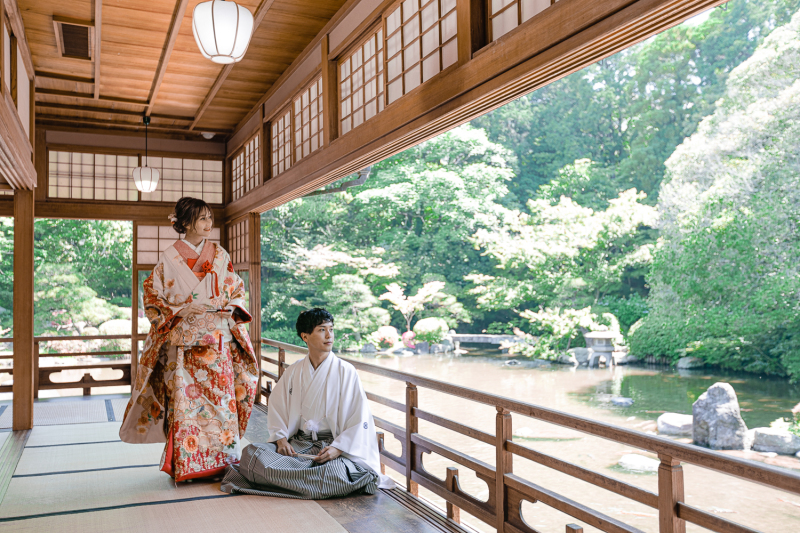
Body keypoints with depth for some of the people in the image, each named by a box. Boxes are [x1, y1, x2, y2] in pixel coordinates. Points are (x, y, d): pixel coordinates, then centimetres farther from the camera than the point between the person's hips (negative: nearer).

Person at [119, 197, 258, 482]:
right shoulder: (169, 258, 2)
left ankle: (223, 461, 10)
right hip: (183, 339, -2)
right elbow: (152, 294, 4)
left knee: (221, 396, 0)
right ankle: (183, 465, 8)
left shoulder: (219, 255, 10)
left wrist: (233, 309, -3)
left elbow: (236, 289, 16)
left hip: (218, 338, 3)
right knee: (183, 399, -4)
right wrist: (178, 311, -9)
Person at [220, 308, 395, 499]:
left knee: (337, 474, -36)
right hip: (299, 442, 3)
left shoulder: (346, 372, -3)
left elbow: (360, 420, -5)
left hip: (335, 444, -2)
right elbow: (276, 407, 15)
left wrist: (338, 448, -18)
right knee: (252, 452, -20)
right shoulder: (293, 372, 8)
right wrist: (280, 438, -2)